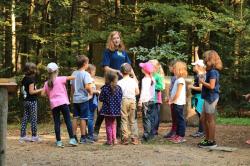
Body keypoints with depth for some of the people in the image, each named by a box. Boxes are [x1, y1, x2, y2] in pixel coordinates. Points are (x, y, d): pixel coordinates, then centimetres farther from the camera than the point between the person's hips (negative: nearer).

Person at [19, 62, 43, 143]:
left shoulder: (24, 79, 9)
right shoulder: (31, 79, -16)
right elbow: (31, 91, -20)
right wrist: (40, 90, -11)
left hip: (26, 100, 8)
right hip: (32, 101, -8)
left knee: (25, 118, 9)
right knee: (33, 119, 1)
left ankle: (22, 136, 11)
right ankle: (34, 136, 6)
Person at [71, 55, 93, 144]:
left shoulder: (74, 73, 8)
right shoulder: (85, 74, -12)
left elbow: (72, 87, 12)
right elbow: (87, 87, -21)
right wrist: (91, 91, -2)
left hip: (75, 99, 6)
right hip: (83, 99, -6)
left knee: (75, 117, 10)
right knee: (83, 118, 0)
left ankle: (74, 136, 13)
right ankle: (83, 137, 3)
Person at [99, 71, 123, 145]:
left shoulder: (105, 88, -14)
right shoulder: (118, 88, -3)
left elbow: (101, 99, -11)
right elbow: (121, 98, 1)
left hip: (107, 109, -4)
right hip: (115, 109, 4)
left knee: (108, 125, 8)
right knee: (113, 124, 20)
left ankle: (109, 140, 9)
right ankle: (114, 139, 15)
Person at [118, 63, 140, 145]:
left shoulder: (120, 82, -8)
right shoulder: (133, 81, 1)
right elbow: (137, 92, 5)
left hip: (123, 101, -3)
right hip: (132, 100, 3)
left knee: (124, 120, 3)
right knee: (132, 120, 10)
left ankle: (125, 139, 1)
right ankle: (134, 138, 9)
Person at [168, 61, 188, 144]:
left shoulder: (180, 80, -15)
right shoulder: (177, 79, 15)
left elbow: (178, 93, -19)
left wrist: (172, 100, -11)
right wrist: (171, 99, 11)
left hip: (179, 103, -10)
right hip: (176, 103, 10)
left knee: (180, 119, -6)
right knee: (178, 119, 14)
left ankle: (181, 136, -3)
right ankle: (177, 135, 20)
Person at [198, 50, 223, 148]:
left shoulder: (213, 72, -16)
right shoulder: (210, 71, 13)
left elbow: (211, 86, -23)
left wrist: (202, 82, -12)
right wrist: (203, 81, 3)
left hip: (211, 98, -10)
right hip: (208, 98, 10)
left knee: (210, 120, -2)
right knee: (203, 119, 16)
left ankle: (212, 141, 5)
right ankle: (207, 139, 24)